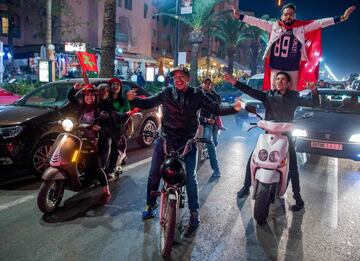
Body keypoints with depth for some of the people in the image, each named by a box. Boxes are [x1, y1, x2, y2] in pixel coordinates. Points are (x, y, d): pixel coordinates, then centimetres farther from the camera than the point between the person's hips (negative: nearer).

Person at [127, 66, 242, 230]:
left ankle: (194, 211, 23)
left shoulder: (197, 95, -1)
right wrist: (133, 99, -20)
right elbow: (147, 103, -2)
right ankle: (150, 204, 32)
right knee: (154, 173, 9)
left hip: (187, 142, -1)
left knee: (191, 178, 5)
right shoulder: (167, 93, -1)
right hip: (165, 140, 1)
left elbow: (215, 109, -2)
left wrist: (234, 108, -15)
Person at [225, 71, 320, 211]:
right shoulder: (268, 95, 4)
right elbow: (251, 91, -8)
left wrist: (314, 91, -21)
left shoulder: (294, 97, 4)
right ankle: (246, 187, 15)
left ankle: (297, 197, 12)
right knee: (251, 160, -2)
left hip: (286, 136, -1)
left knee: (293, 168, -1)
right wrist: (235, 83, -21)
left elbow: (314, 104, 0)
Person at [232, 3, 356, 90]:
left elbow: (320, 23, 5)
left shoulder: (301, 27, 8)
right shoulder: (274, 26, 7)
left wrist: (341, 18, -1)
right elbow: (258, 22, 5)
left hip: (293, 69, 1)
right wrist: (239, 16, 2)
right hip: (276, 68, -1)